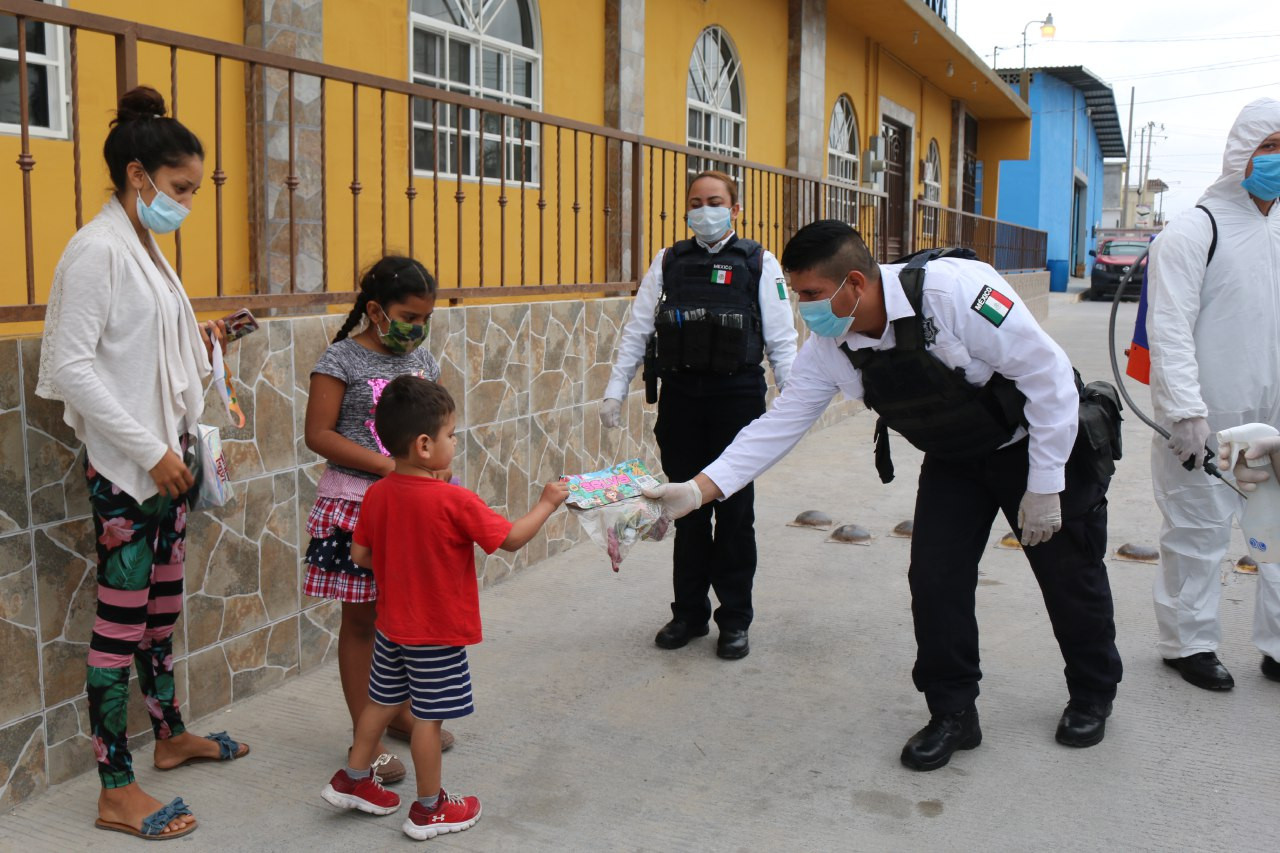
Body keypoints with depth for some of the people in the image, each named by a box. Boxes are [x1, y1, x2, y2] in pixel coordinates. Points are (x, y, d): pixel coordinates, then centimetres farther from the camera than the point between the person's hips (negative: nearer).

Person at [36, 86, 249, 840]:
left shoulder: (146, 248, 12)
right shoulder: (97, 250, -15)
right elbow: (71, 366, -20)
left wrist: (203, 344, 4)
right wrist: (149, 451, -20)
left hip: (167, 454, 9)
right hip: (125, 465, -9)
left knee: (164, 605, 19)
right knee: (123, 621, -2)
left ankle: (171, 735, 36)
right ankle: (117, 792, 8)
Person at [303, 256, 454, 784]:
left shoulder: (421, 358, 9)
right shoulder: (341, 359, -9)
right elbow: (318, 434, -14)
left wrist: (440, 465, -5)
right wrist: (387, 465, -21)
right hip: (357, 504, -6)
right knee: (361, 619, 5)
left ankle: (399, 712, 33)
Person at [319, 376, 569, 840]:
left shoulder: (377, 494, -6)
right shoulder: (455, 501, -24)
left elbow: (360, 554, 2)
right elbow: (511, 539, -16)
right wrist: (547, 503, -2)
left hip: (392, 624, 6)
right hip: (438, 632, -6)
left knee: (382, 700, 22)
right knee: (428, 716, 6)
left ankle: (353, 780, 37)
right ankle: (429, 809, 20)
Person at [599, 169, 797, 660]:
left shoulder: (759, 263, 3)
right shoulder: (668, 262, 9)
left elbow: (781, 342, 1)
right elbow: (636, 331, 10)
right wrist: (615, 392, 5)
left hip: (737, 397, -2)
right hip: (680, 397, 2)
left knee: (734, 511, 6)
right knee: (687, 509, 9)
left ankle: (735, 619, 19)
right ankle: (689, 613, 23)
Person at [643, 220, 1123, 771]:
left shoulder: (956, 291, -35)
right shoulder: (828, 349, -17)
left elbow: (1049, 377, -28)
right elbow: (778, 426, -12)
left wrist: (1044, 487, -23)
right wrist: (696, 490, -22)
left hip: (1039, 444, -4)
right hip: (954, 458, 5)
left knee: (1068, 576, 9)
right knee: (934, 578, -7)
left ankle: (1092, 698, 35)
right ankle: (952, 714, 14)